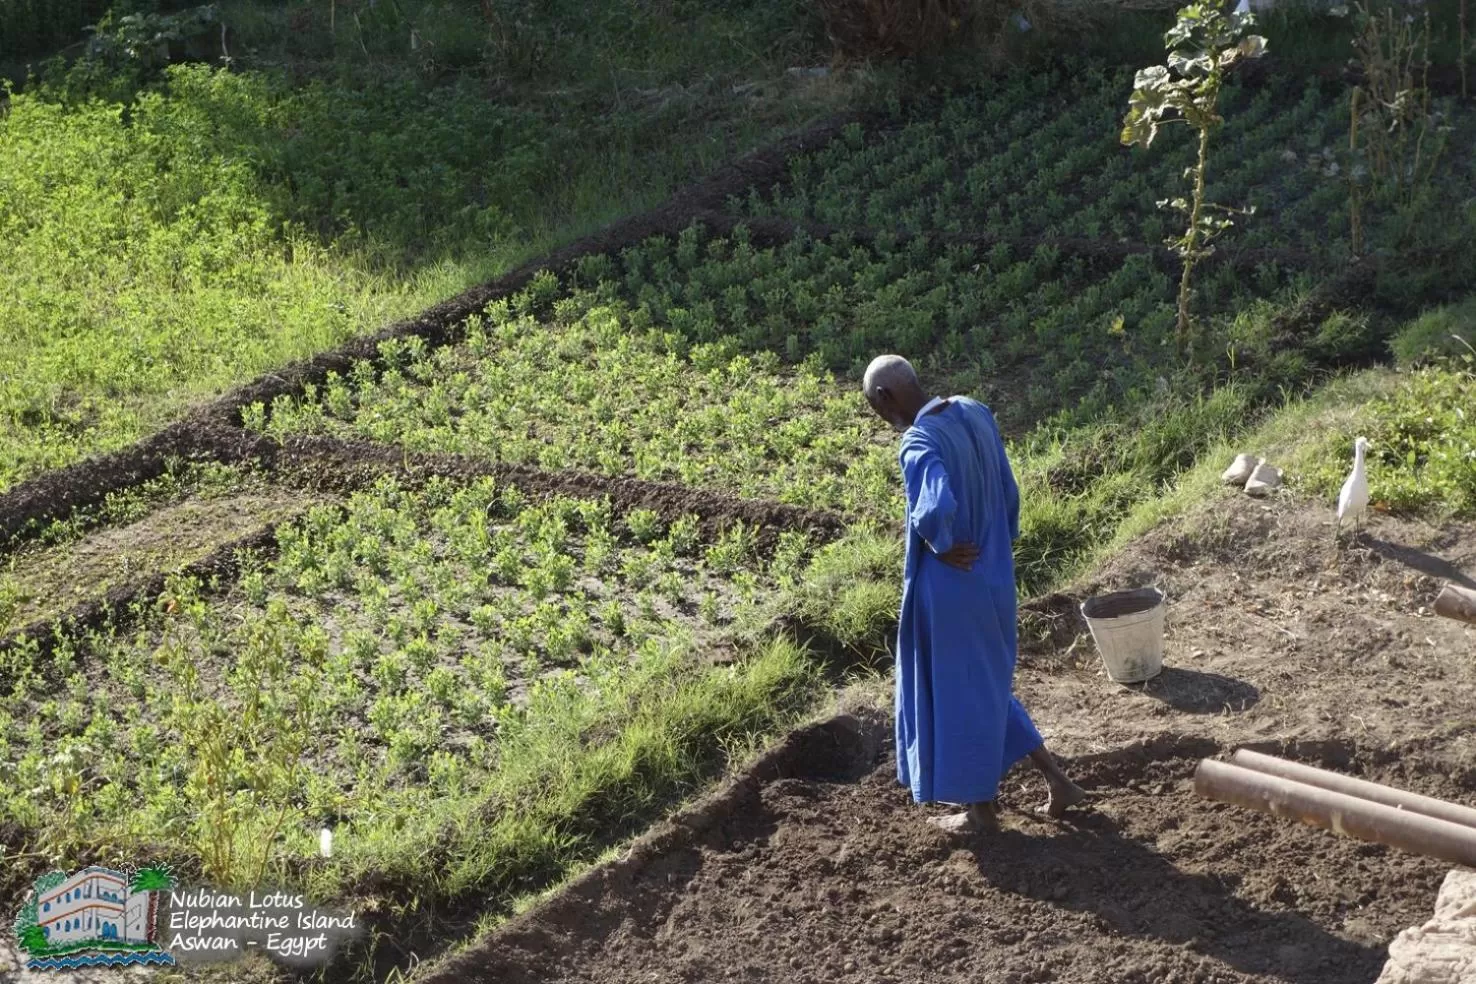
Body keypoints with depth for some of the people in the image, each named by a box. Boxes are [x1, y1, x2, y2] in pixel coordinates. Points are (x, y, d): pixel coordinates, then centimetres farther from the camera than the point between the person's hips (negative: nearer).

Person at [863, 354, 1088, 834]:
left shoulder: (920, 443, -24)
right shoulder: (975, 414, 1)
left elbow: (937, 508, -41)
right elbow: (1008, 493, 9)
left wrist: (940, 545, -21)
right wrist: (1000, 547, 17)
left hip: (952, 587, -8)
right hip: (992, 574, 8)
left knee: (961, 692, 10)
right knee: (986, 685, 24)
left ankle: (981, 807, 27)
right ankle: (1057, 781, 28)